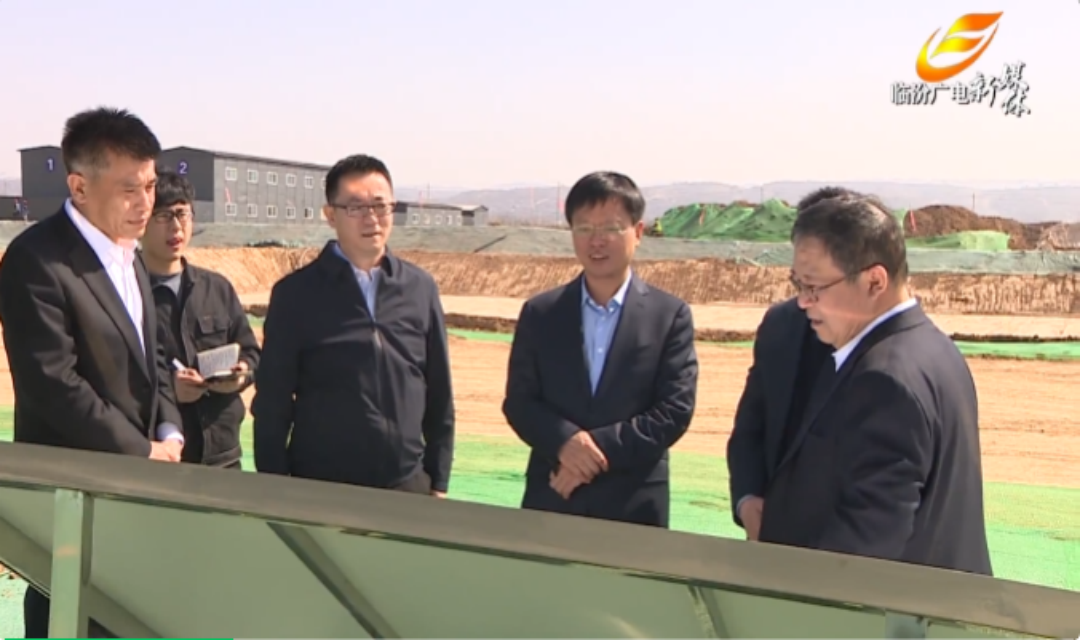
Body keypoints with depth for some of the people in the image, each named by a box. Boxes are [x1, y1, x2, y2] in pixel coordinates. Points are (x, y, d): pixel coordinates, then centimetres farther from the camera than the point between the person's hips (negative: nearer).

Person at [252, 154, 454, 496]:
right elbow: (271, 404, -2)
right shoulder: (296, 293, -4)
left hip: (407, 484, 2)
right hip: (319, 487, -2)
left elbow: (439, 394, 8)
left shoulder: (420, 288, 4)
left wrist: (438, 482, 7)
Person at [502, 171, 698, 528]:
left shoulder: (670, 315, 0)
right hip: (550, 500, 2)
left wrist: (599, 445, -15)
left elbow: (675, 410, -6)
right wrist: (564, 441, -17)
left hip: (635, 507, -1)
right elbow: (518, 402, 2)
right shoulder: (540, 313, 6)